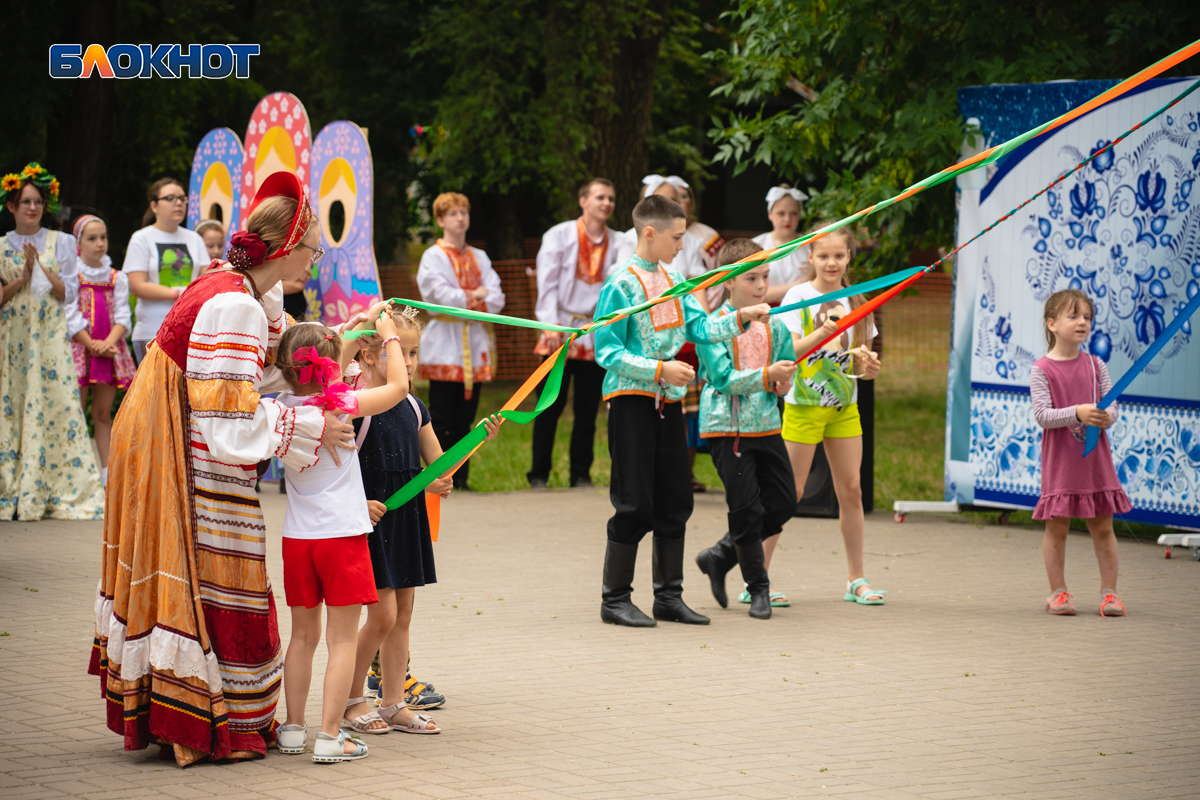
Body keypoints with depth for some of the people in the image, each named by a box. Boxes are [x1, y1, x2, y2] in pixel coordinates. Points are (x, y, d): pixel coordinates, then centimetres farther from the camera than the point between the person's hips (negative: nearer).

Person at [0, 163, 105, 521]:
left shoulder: (60, 242, 7)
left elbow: (68, 293, 1)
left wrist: (42, 268, -12)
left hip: (50, 336, -1)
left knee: (57, 407, -7)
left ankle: (63, 494, -5)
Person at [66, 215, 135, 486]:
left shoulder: (117, 278, 11)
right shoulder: (70, 274, -1)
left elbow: (122, 316, 3)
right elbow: (70, 317, -8)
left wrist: (108, 343, -14)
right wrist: (92, 345, -15)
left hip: (109, 350, 4)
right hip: (78, 348, -4)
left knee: (103, 413, 8)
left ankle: (107, 472, 9)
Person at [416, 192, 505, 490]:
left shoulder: (480, 258, 16)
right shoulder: (433, 256, 1)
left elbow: (496, 299, 5)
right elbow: (442, 296, -14)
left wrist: (466, 299, -10)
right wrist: (478, 296, -6)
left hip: (474, 342, 5)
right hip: (445, 345, -5)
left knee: (465, 417, 5)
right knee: (442, 418, -6)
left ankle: (460, 478, 9)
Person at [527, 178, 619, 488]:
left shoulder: (617, 242, 8)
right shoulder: (560, 236, 3)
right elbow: (547, 284, -2)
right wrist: (551, 325, -12)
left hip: (597, 335, 2)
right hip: (561, 333, -2)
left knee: (588, 408, 4)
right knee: (551, 405, -3)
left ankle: (581, 474, 12)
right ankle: (539, 474, 5)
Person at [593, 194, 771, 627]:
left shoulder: (672, 279, 11)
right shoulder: (621, 284, -11)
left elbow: (699, 326, 11)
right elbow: (607, 352, -13)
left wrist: (740, 318, -2)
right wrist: (660, 369, -19)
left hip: (668, 401, 7)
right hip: (631, 400, -7)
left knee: (675, 501, 9)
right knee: (634, 503, -6)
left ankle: (669, 596, 17)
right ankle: (615, 599, 4)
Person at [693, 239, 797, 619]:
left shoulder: (774, 324, 7)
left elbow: (788, 364, 17)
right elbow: (724, 377, -17)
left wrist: (783, 382, -6)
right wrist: (767, 375, -26)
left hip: (767, 426, 6)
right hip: (728, 428, -6)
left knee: (784, 503, 5)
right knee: (747, 509, -3)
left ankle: (719, 558, 21)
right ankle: (758, 588, 10)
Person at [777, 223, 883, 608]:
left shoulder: (855, 301, 9)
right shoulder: (799, 296, -4)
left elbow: (860, 363, 14)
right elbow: (789, 351, -14)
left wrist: (868, 365, -9)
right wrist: (821, 334, -29)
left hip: (844, 406, 5)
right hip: (803, 403, -4)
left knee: (851, 489, 2)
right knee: (789, 492, -5)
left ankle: (856, 580, 11)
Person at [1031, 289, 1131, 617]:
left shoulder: (1095, 366, 5)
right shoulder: (1041, 369, -6)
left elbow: (1112, 406, 4)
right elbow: (1042, 414, -14)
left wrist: (1106, 417, -20)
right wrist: (1077, 413, -27)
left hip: (1095, 458, 3)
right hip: (1059, 460, -3)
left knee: (1103, 526, 6)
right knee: (1057, 526, 4)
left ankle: (1109, 591, 13)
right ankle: (1058, 592, 16)